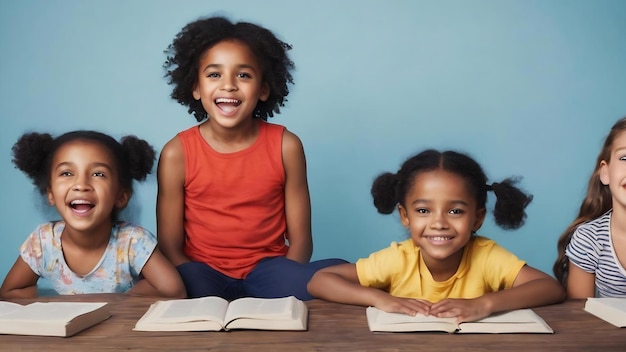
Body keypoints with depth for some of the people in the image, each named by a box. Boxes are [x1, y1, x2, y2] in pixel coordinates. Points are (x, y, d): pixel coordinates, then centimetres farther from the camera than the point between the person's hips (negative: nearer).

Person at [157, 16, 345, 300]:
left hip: (268, 269, 1)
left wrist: (280, 287, -17)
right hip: (204, 272, -1)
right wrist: (192, 283, -18)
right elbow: (169, 246, -1)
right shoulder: (177, 153, -6)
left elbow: (300, 239, -1)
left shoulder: (285, 145, -6)